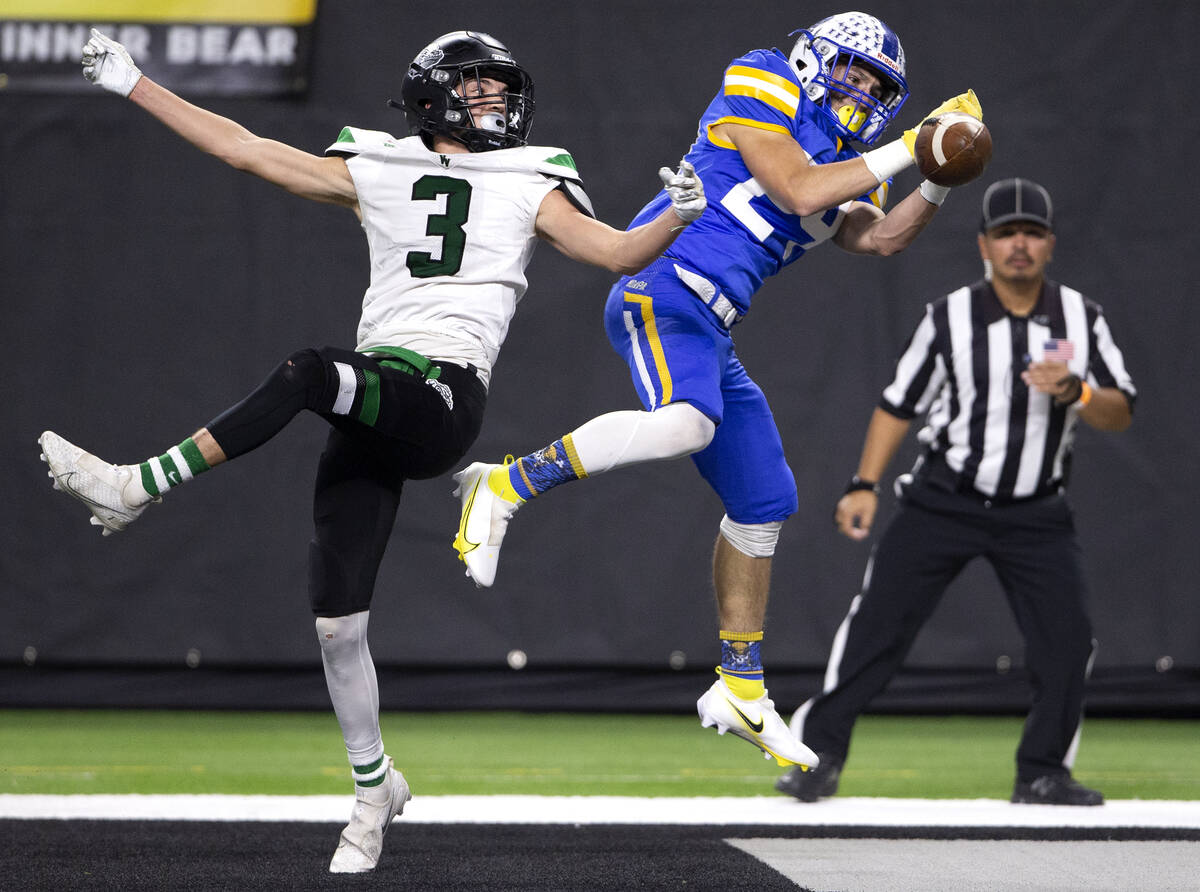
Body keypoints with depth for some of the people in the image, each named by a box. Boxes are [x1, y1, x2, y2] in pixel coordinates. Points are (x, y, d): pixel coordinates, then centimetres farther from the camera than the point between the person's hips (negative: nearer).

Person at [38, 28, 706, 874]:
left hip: (444, 399, -4)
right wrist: (133, 85, 18)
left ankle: (138, 487, -29)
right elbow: (244, 148, 19)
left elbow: (620, 252, 5)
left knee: (308, 373, -34)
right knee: (338, 620, -1)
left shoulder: (527, 188, 13)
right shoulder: (379, 175, 19)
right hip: (373, 411, 4)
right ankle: (375, 787, 18)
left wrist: (676, 216, -16)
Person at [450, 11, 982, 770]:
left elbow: (876, 237, 10)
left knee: (764, 504, 10)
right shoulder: (760, 92, 1)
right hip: (663, 288, -9)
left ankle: (741, 690, 19)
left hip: (709, 335, 9)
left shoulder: (844, 162, 25)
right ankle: (507, 486, -25)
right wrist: (902, 152, -7)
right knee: (686, 423, -37)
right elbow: (797, 192, -12)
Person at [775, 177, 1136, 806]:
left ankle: (1042, 773, 10)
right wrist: (864, 485, -4)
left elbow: (1120, 416, -1)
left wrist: (1074, 392, -22)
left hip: (1037, 516, 2)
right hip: (943, 504, -2)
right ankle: (817, 753, -2)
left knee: (1066, 638, -5)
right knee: (879, 622, -9)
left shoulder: (1081, 319, 1)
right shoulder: (949, 318, -4)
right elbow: (900, 402, 3)